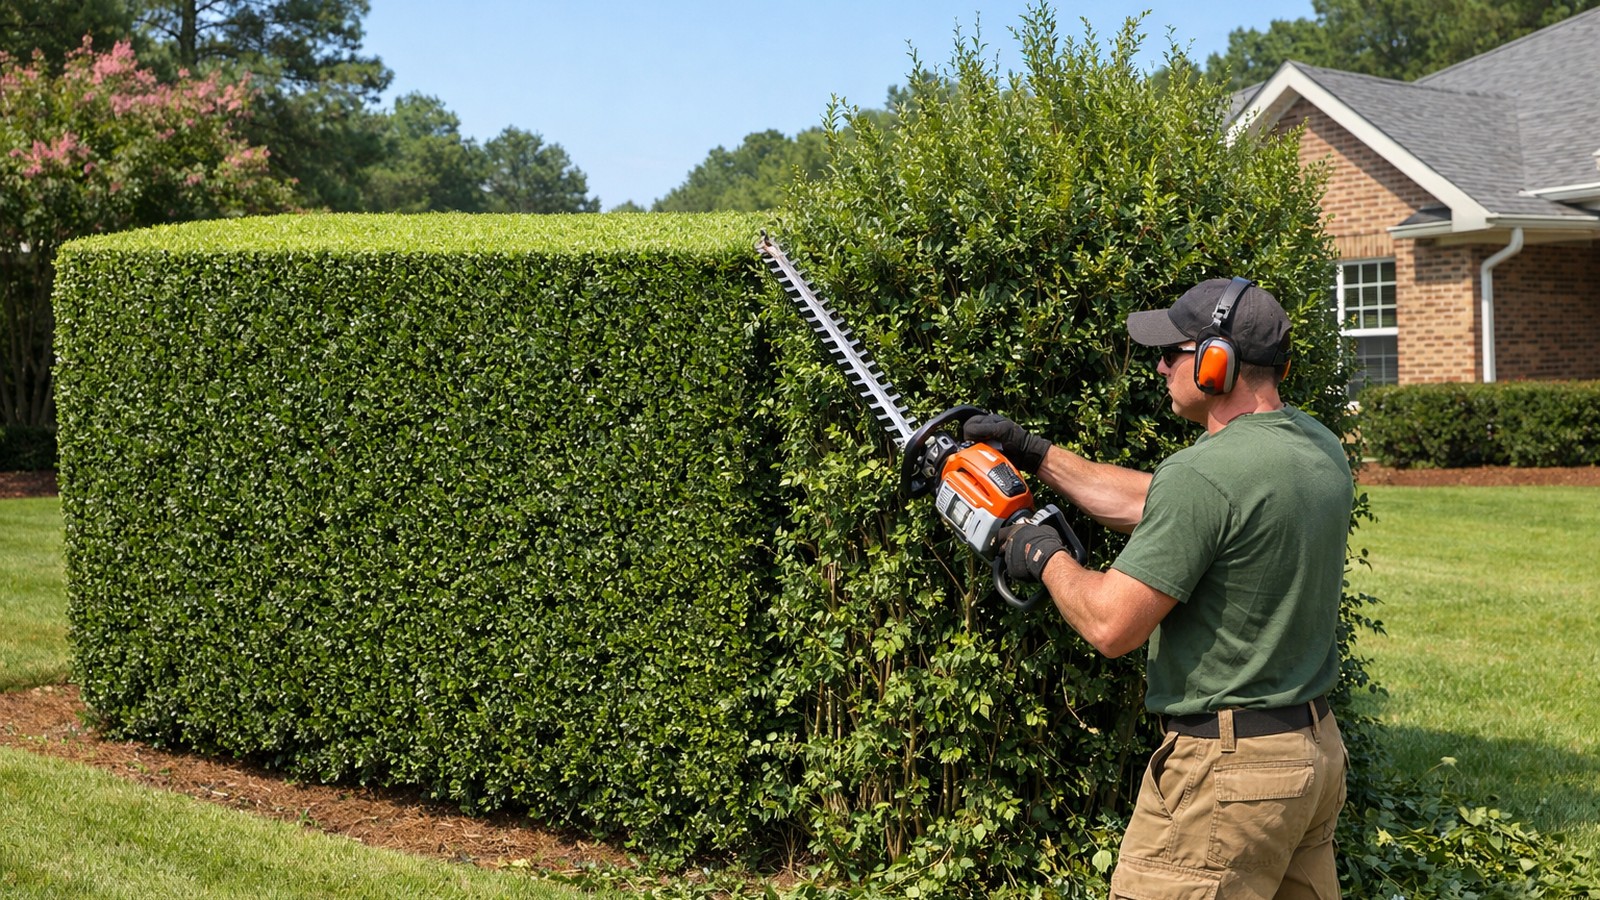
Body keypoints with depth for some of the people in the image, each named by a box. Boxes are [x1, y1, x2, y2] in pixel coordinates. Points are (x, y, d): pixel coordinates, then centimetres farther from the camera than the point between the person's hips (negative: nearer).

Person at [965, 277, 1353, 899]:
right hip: (1316, 751, 9)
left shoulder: (1203, 473, -23)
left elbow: (1110, 625, -21)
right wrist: (1036, 455, 17)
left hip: (1226, 769, -9)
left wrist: (1045, 557, -2)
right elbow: (1150, 508, 14)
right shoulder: (1320, 448, 6)